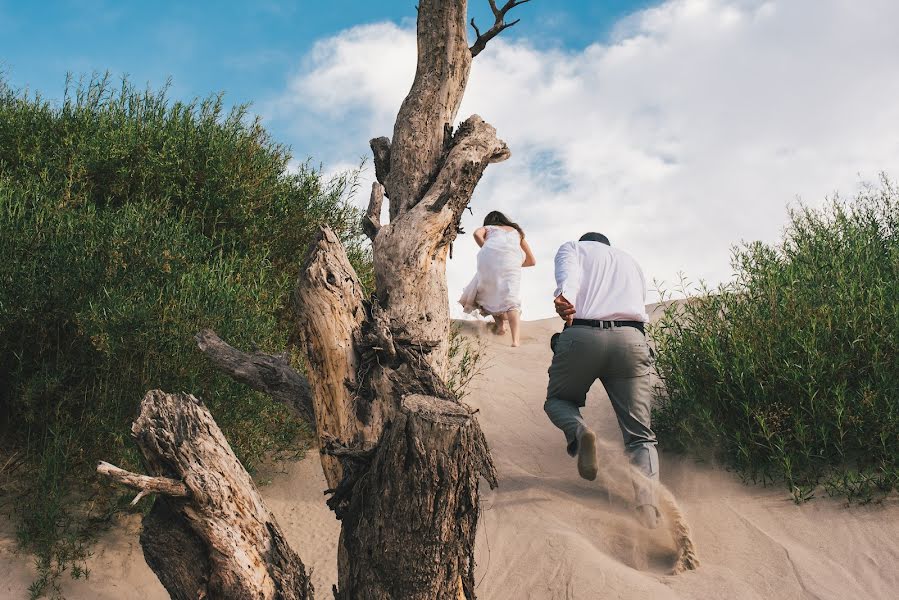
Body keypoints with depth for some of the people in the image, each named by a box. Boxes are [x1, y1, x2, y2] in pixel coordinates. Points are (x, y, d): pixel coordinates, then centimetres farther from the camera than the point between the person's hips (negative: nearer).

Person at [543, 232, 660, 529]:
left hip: (582, 336, -2)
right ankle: (647, 504, -23)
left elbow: (568, 274, -2)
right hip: (631, 339, 2)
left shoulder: (572, 247, 22)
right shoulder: (630, 261, 36)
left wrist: (565, 299, -22)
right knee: (639, 435, 5)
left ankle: (579, 431, -10)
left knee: (558, 399, 25)